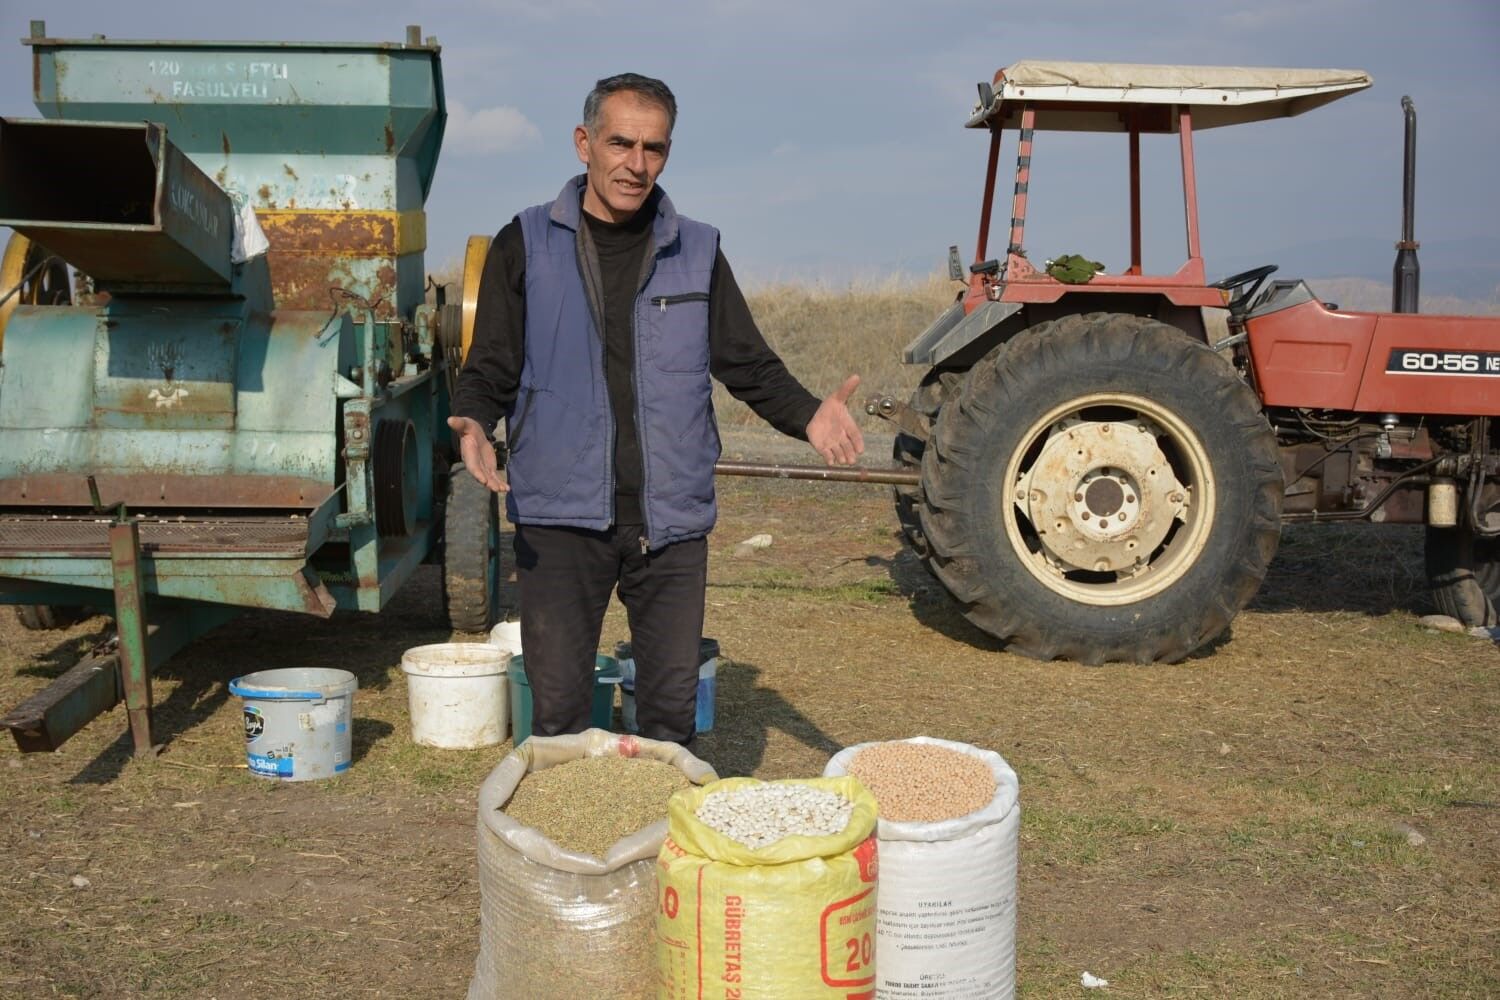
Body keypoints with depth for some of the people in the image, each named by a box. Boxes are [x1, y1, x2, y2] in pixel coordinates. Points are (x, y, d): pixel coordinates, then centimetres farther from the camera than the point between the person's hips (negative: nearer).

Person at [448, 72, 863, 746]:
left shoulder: (697, 253, 8)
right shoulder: (527, 246, 3)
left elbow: (748, 366, 10)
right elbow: (489, 372, 2)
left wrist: (807, 414, -8)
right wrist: (474, 424, -20)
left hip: (671, 518, 2)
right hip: (562, 516, -2)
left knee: (672, 706, 8)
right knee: (558, 708, 2)